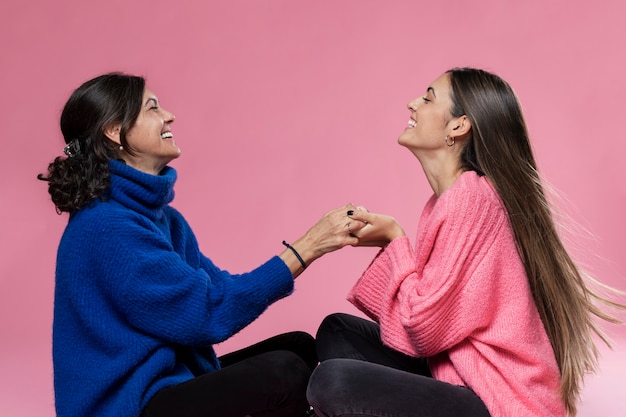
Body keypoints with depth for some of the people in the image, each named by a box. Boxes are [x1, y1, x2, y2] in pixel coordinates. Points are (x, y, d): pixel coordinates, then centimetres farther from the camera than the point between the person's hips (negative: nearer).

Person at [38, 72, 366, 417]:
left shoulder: (158, 212, 8)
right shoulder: (105, 226, -22)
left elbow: (218, 288, 5)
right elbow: (207, 314, -22)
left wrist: (315, 244, -2)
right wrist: (306, 248, -19)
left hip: (170, 376, 9)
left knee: (298, 347, 10)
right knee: (284, 373, -23)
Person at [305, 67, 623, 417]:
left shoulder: (470, 196, -19)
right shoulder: (447, 198, 10)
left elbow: (425, 326, -20)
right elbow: (432, 312, 7)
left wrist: (394, 238, -10)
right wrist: (391, 240, -4)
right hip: (459, 373, 9)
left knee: (332, 382, -21)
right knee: (338, 331, 10)